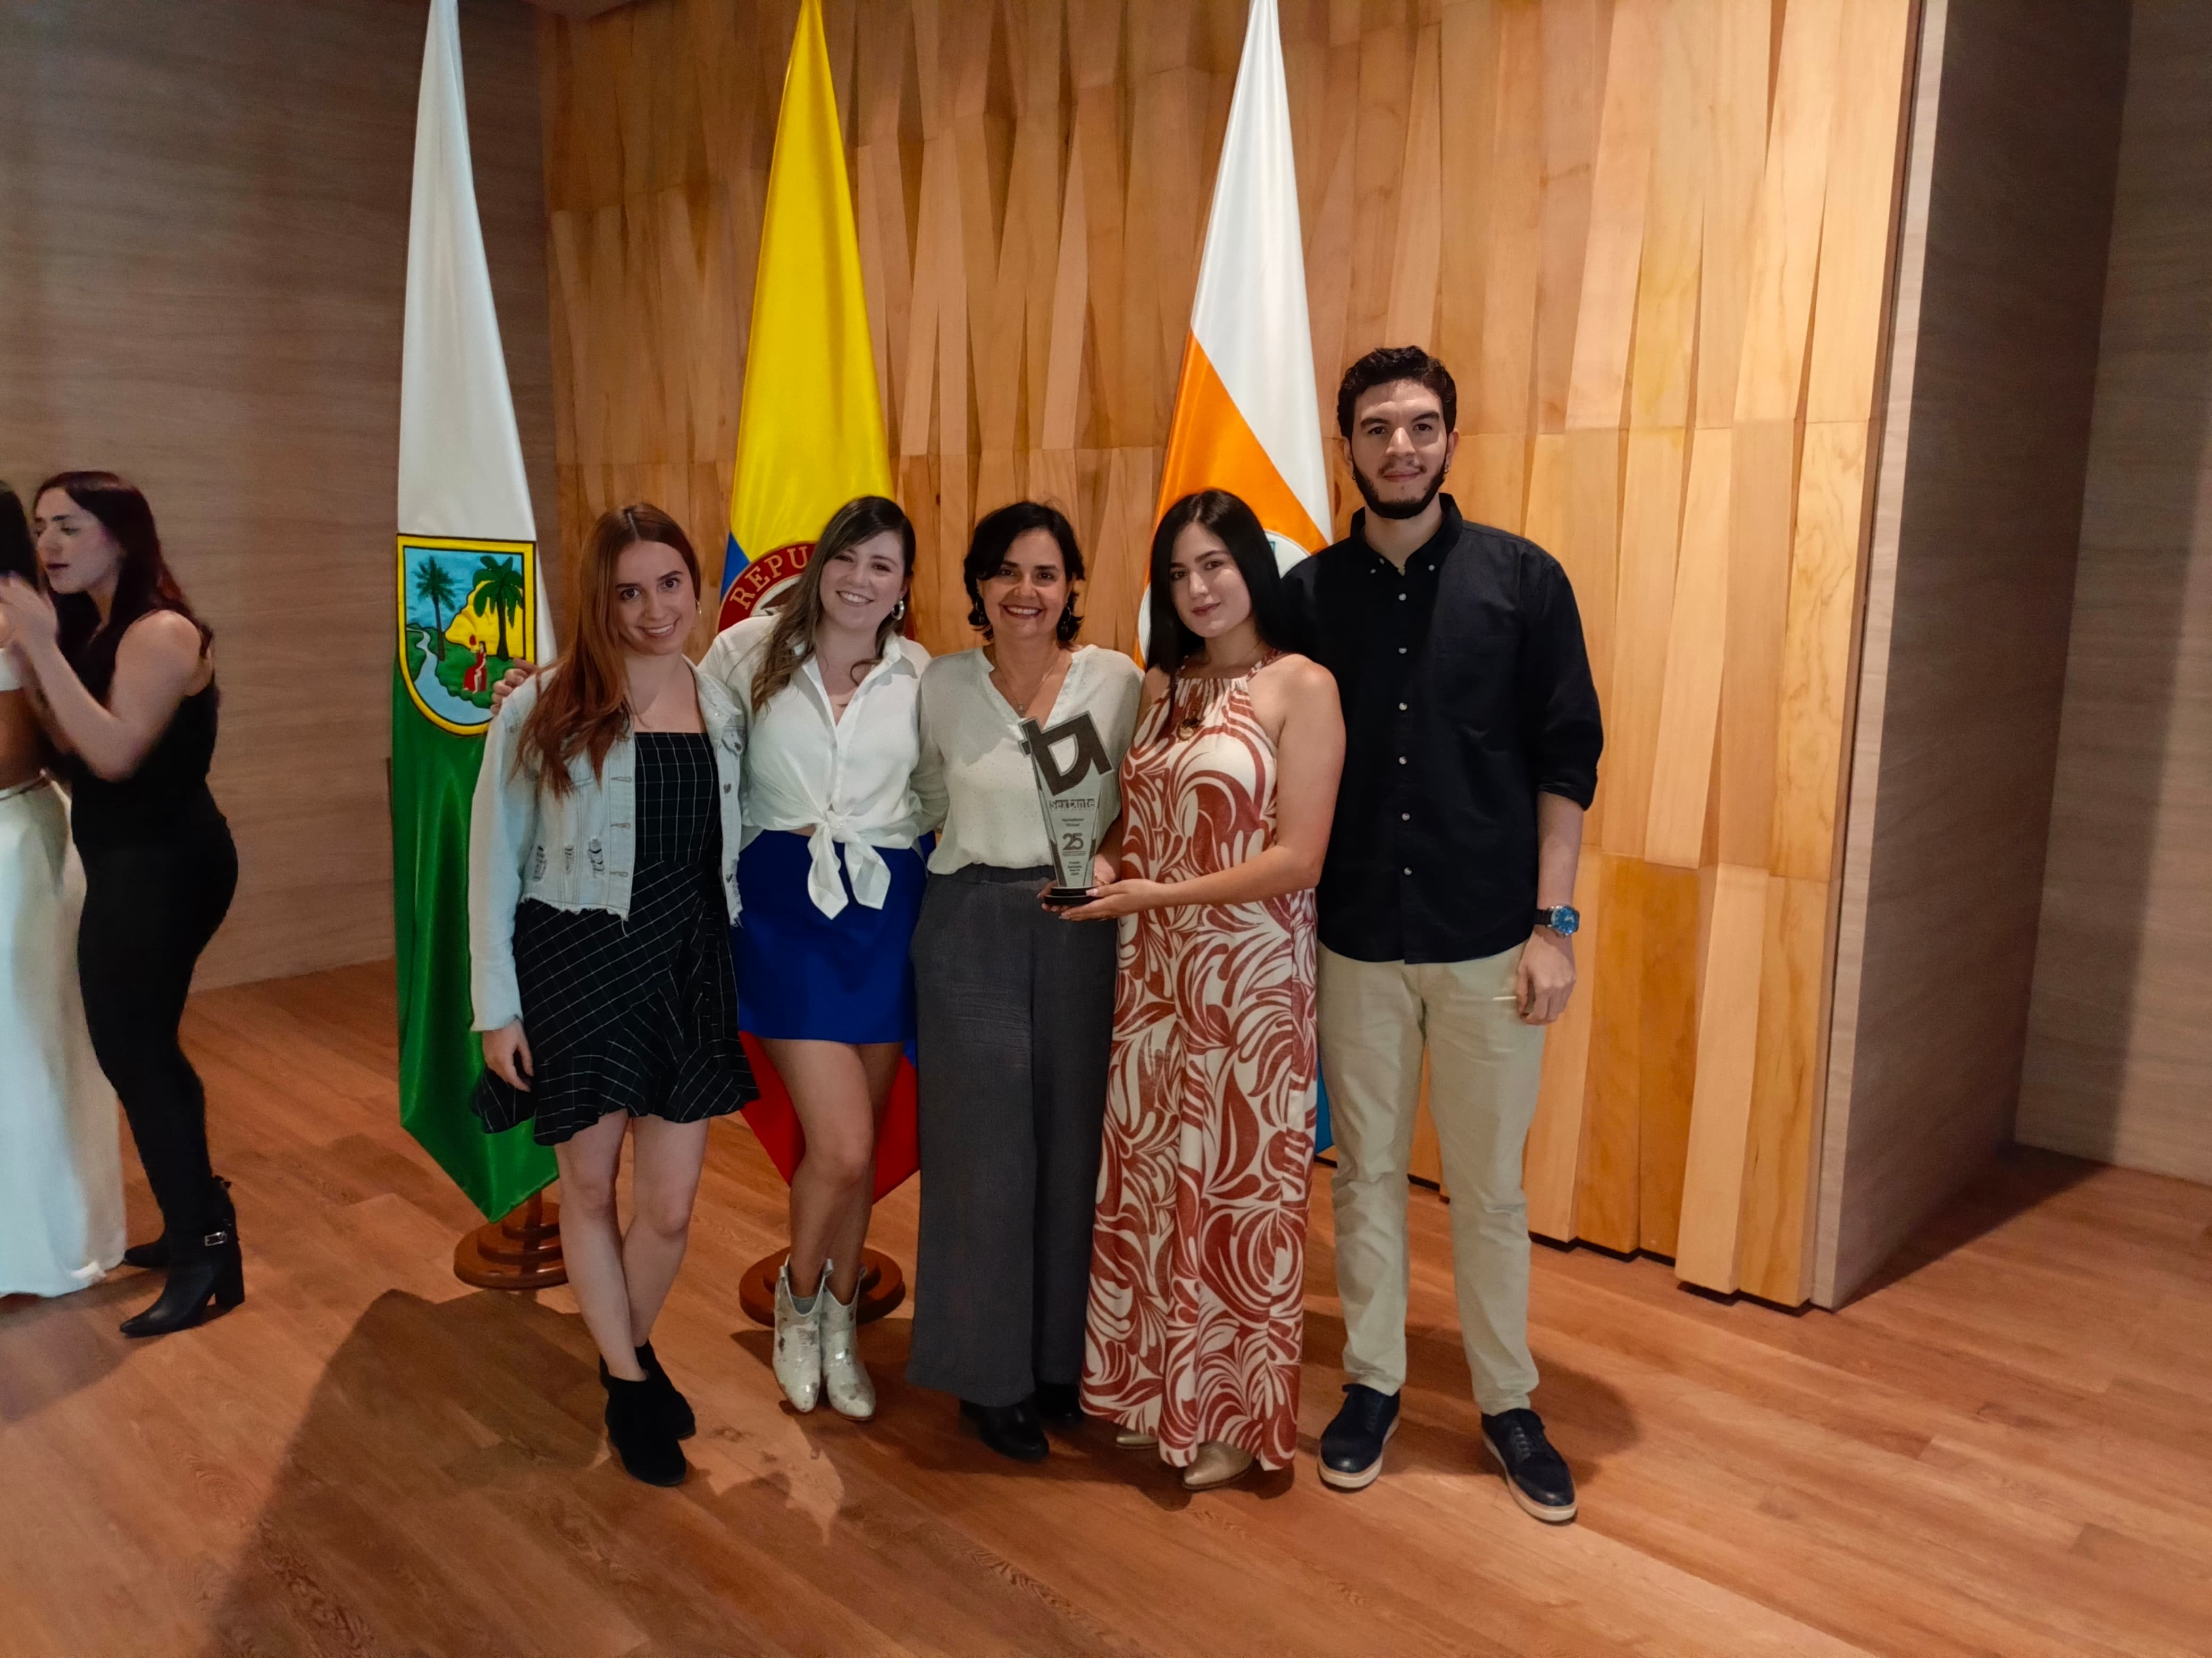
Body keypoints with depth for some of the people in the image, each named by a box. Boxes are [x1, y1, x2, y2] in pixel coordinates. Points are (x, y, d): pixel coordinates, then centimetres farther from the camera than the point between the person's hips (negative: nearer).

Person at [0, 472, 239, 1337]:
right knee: (144, 1047, 14)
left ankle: (207, 1254, -1)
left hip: (163, 867, -10)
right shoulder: (95, 627, 14)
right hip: (134, 866, 10)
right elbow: (72, 751, 8)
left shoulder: (160, 633, -15)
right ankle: (199, 1220, 27)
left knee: (131, 1049, -8)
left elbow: (115, 754, -25)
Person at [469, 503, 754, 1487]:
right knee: (590, 1192, 12)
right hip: (576, 968, -2)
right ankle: (628, 1390, 33)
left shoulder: (725, 708, 3)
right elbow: (494, 861, -4)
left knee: (669, 1211, 7)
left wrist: (733, 971, 5)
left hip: (687, 971, 3)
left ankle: (632, 1353, 38)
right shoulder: (545, 710, -7)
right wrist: (496, 1007, -6)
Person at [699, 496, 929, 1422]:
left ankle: (838, 1327, 36)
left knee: (856, 1144, 12)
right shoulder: (753, 650, -1)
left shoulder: (921, 676, 4)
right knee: (842, 1147, -10)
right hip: (785, 905, -2)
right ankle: (799, 1297, 23)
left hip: (887, 911, 3)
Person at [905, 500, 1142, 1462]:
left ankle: (1061, 1355, 26)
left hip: (1082, 930, 0)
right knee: (987, 1153, 4)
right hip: (970, 931, 0)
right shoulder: (943, 684, 0)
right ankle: (990, 1372, 20)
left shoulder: (1117, 681, -4)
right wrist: (979, 854, 9)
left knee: (1075, 1143, 7)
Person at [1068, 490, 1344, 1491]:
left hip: (1249, 980, -6)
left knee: (1234, 1188, 6)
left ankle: (1234, 1417, 25)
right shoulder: (1162, 687, 10)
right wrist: (1104, 867, -4)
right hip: (1152, 974, 6)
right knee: (1145, 1179, 12)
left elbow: (1296, 859, -14)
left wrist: (1161, 895, -16)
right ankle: (1154, 1388, 31)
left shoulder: (1301, 686, -8)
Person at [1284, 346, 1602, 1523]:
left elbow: (1566, 757, -2)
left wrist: (1554, 922, -7)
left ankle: (1508, 1403, 27)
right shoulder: (1308, 593, 3)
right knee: (1365, 1171, 12)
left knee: (1489, 1184, 9)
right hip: (1355, 940, 2)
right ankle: (1372, 1383, 29)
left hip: (1488, 940, -1)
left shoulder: (1522, 579, -2)